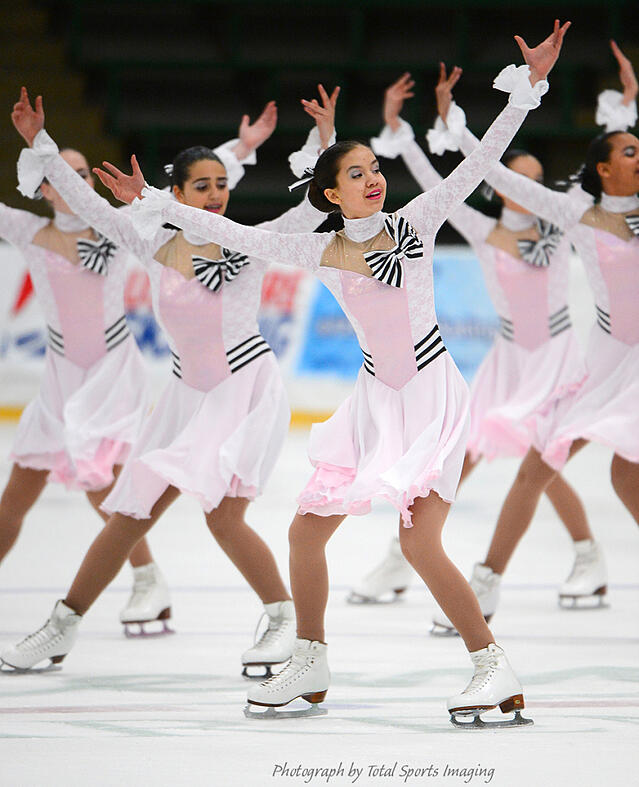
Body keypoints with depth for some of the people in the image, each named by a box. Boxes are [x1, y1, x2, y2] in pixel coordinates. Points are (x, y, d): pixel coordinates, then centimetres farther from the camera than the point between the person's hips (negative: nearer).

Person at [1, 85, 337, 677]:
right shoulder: (156, 247, 2)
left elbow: (318, 203, -13)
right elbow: (86, 203, 4)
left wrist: (326, 136, -24)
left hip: (249, 387, -4)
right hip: (189, 393, 4)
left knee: (223, 515, -18)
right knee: (131, 514, 4)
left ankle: (282, 617, 0)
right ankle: (62, 628, 14)